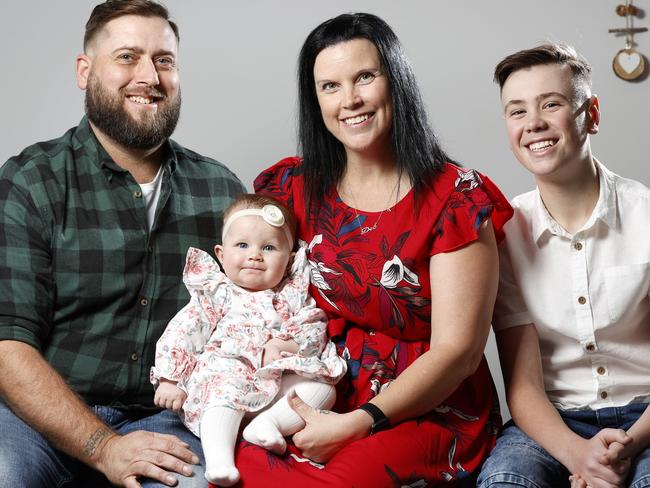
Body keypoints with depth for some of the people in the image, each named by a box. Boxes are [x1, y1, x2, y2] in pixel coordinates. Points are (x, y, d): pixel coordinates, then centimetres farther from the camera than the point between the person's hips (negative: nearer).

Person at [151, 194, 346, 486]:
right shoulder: (215, 294, 12)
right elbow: (182, 332, 6)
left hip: (279, 381, 3)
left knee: (323, 389, -17)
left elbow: (316, 331, 8)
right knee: (224, 390, -35)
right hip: (226, 373, -3)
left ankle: (270, 422, -29)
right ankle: (218, 458, -47)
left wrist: (284, 347, -11)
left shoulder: (293, 297, 18)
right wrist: (170, 379, -4)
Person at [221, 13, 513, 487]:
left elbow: (457, 350, -10)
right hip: (314, 406, 3)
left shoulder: (456, 198, -6)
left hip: (430, 410, -3)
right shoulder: (293, 189, 7)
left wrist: (356, 425, -19)